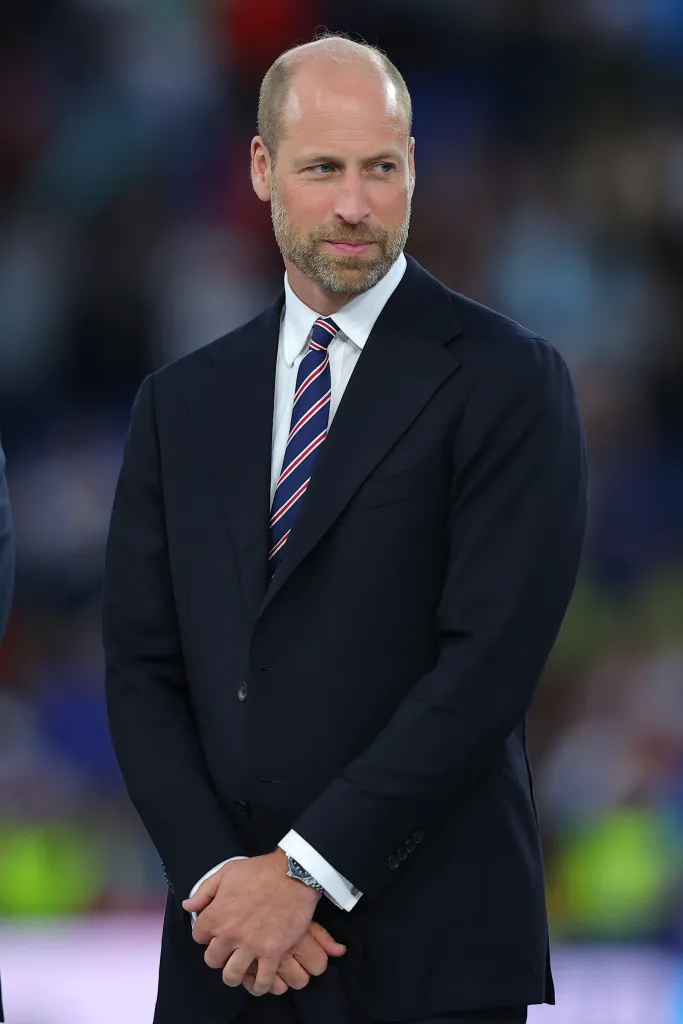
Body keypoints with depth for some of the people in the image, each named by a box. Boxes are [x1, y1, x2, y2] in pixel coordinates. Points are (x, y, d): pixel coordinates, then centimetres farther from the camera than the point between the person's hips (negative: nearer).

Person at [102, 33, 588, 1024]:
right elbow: (142, 671, 7)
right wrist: (215, 876, -8)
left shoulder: (508, 379, -3)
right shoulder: (183, 403, 12)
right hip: (226, 944, 4)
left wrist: (305, 869, -14)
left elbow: (491, 659, -12)